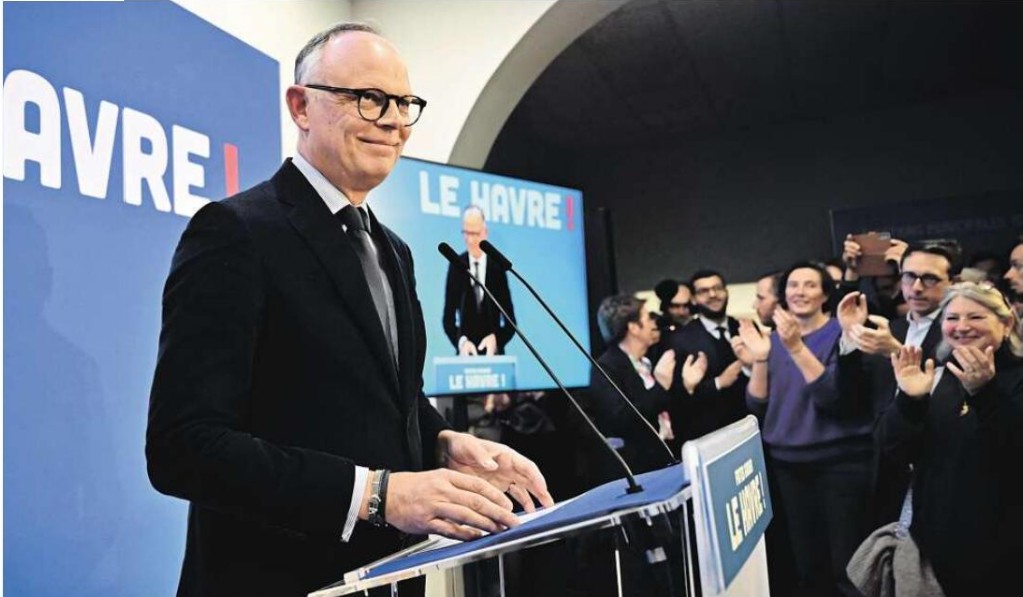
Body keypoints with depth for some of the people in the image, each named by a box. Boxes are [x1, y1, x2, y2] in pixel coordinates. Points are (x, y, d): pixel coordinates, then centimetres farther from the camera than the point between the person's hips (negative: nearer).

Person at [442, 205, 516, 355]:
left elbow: (510, 321, -2)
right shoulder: (456, 266, 0)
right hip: (465, 351, 1)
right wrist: (461, 341, -17)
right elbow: (448, 317, 1)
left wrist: (496, 339, -20)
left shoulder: (497, 266, -4)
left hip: (493, 352, -1)